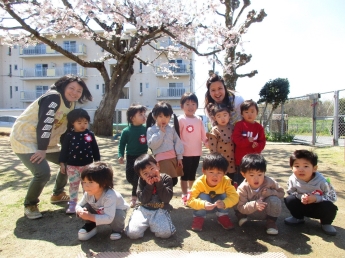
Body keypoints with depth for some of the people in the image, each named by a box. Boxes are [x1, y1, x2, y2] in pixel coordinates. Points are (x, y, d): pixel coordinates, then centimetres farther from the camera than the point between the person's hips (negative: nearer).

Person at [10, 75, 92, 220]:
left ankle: (57, 194, 32)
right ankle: (30, 205, 5)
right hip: (25, 140, -9)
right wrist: (42, 149, -25)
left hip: (46, 142, 9)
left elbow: (67, 128, 11)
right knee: (43, 173, -24)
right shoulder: (53, 97, -22)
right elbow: (45, 124, -27)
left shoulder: (71, 105, 5)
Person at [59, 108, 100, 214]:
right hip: (72, 166, 0)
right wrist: (62, 163, -3)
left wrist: (97, 162, 2)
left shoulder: (90, 134, -3)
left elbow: (95, 149, 3)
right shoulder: (69, 136, -5)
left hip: (87, 165, 1)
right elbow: (64, 150, -1)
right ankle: (72, 204, 24)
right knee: (73, 185, 11)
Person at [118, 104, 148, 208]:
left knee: (139, 178, 1)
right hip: (131, 157, 1)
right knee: (130, 178, 12)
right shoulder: (126, 131, -12)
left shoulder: (146, 129, -10)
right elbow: (122, 144, -3)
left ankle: (134, 198, 18)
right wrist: (120, 155, -12)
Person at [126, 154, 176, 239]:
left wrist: (159, 183, -22)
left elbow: (167, 198, -15)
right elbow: (143, 200, -10)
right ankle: (146, 224, 16)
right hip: (144, 209, 2)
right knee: (132, 233, -17)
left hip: (160, 210, -1)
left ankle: (152, 223, 8)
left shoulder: (166, 179, -6)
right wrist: (149, 186, -22)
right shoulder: (142, 181, -1)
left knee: (165, 233, -26)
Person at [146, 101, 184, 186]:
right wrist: (161, 132, -12)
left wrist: (179, 157, 5)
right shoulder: (151, 130, -1)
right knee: (172, 180, -13)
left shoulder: (171, 128, 10)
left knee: (173, 180, 12)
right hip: (162, 158, -5)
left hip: (173, 156, 5)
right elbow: (152, 145, -13)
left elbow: (178, 142, 10)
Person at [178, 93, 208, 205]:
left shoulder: (199, 119, 5)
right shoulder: (181, 119, -9)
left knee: (192, 174, 20)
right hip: (185, 153, -5)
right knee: (185, 175, 7)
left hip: (197, 152, 5)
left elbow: (203, 135, 8)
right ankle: (185, 196, 19)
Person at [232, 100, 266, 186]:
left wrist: (257, 146, -17)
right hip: (241, 159, -3)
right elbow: (236, 139, -14)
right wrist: (247, 141, -23)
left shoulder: (259, 127, 4)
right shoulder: (239, 125, -6)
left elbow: (262, 142, 3)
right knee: (240, 181, 10)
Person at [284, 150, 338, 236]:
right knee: (289, 200, -24)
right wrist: (301, 196, -31)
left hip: (319, 207, -1)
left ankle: (326, 223, 5)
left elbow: (332, 197, -18)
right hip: (302, 206, 2)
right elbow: (290, 193, -9)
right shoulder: (292, 180, -22)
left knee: (329, 207, -32)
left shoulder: (321, 181, -27)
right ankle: (298, 217, 9)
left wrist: (316, 198, -34)